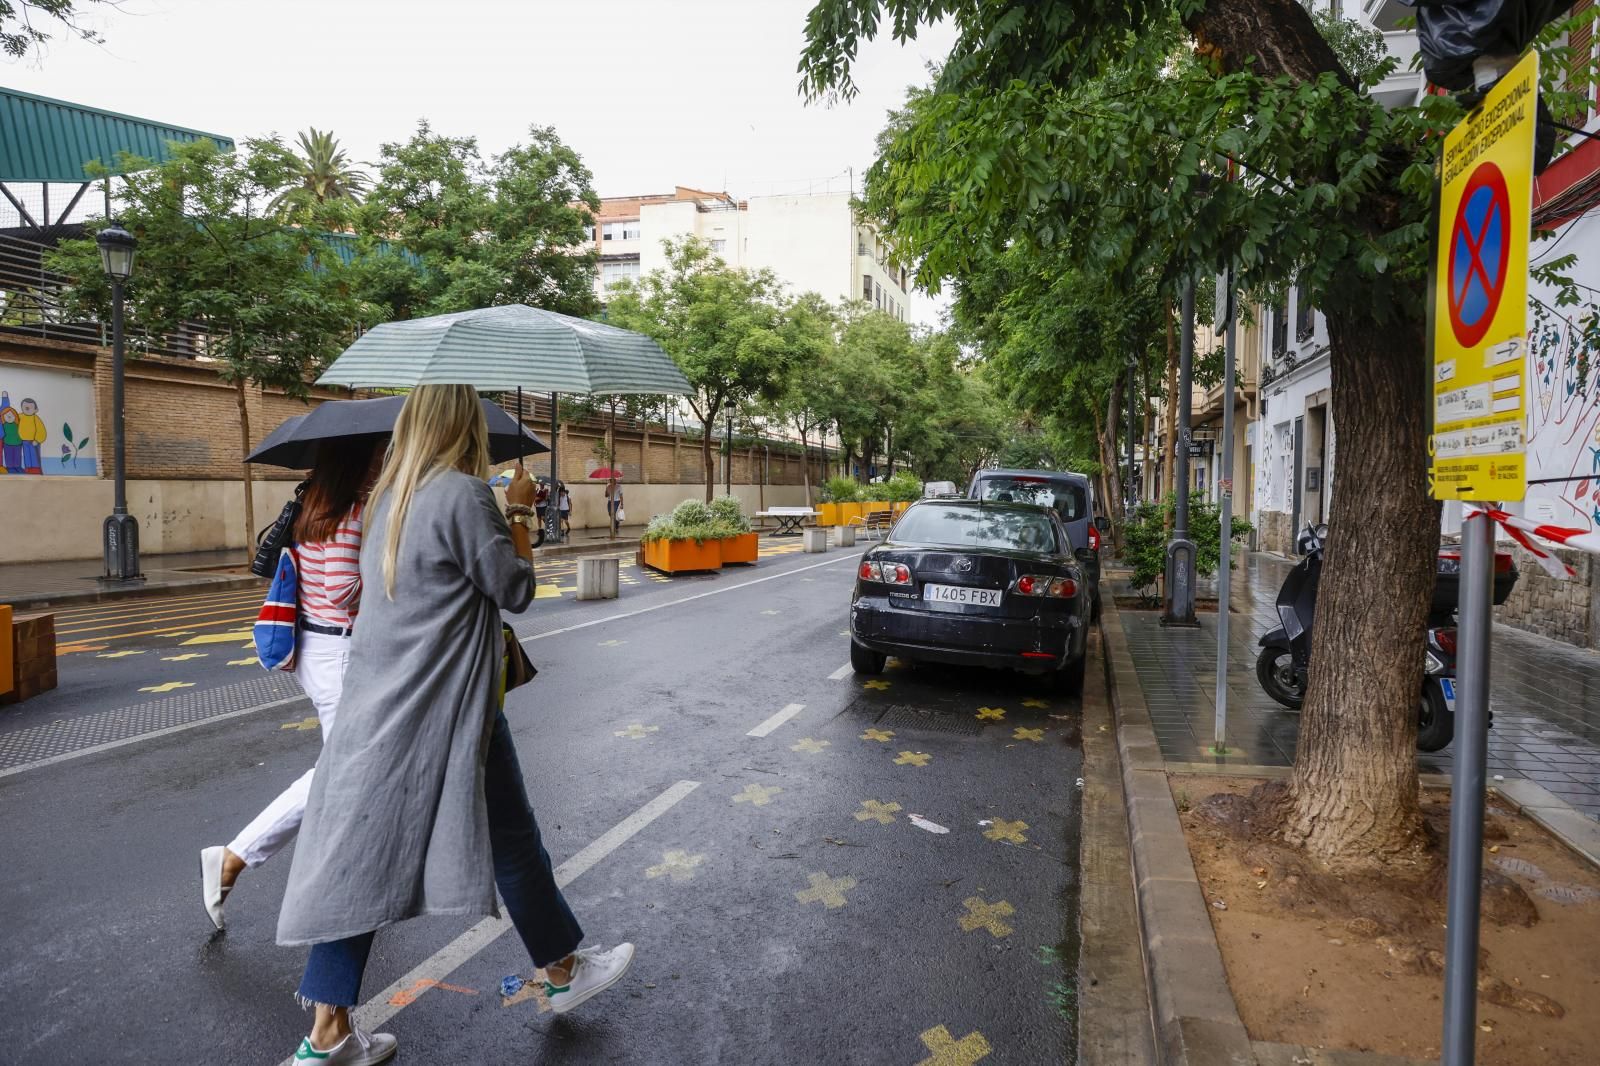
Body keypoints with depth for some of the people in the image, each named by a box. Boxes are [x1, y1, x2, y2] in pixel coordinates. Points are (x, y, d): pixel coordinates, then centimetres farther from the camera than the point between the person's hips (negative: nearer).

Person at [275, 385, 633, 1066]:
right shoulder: (463, 493, -17)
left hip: (375, 705, 8)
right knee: (510, 839, 11)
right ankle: (563, 971, 31)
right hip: (443, 710, -7)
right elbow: (515, 590, -12)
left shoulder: (388, 497, 8)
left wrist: (504, 510, 20)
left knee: (359, 856, 11)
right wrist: (518, 518, 1)